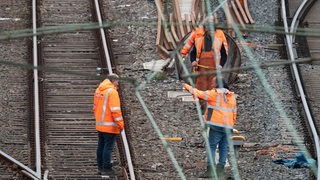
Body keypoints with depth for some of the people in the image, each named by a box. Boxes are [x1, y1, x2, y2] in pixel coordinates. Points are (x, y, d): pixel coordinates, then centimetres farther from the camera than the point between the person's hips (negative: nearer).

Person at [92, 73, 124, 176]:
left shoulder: (98, 91, 11)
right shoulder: (112, 91, -16)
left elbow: (95, 107, 18)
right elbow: (115, 110, -20)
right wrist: (120, 124, -15)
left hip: (100, 124, 9)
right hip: (110, 126, -9)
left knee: (101, 146, 15)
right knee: (108, 147, -5)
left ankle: (100, 167, 21)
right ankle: (106, 168, -4)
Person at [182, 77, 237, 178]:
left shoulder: (215, 93, -5)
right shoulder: (232, 96, 15)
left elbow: (199, 94, -4)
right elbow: (234, 113, 18)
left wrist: (187, 87, 9)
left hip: (217, 125, -6)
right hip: (228, 127, 6)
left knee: (211, 147, -3)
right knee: (223, 148, 10)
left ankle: (210, 169, -11)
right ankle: (220, 169, 5)